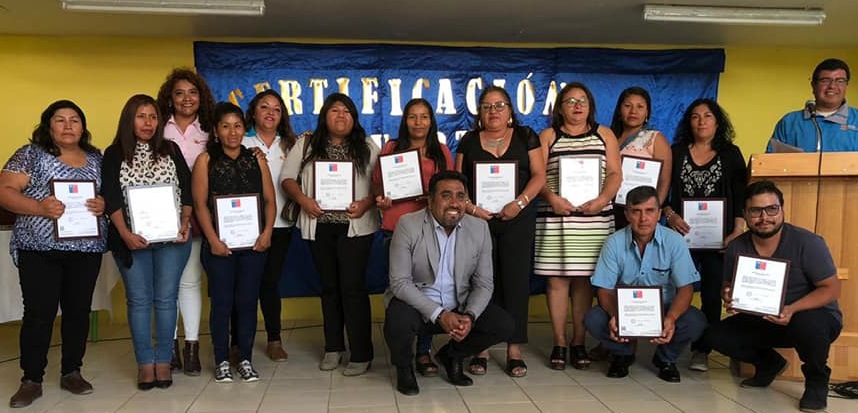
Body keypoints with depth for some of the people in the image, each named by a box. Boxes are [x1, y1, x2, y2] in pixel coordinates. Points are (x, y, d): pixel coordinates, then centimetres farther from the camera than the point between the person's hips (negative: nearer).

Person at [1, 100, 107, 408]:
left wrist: (103, 204, -10)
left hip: (87, 248, 3)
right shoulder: (30, 154, 0)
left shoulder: (96, 158, 11)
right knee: (39, 314, -2)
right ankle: (31, 380, 10)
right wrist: (39, 207, -22)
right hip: (39, 248, -3)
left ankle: (72, 373, 21)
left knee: (78, 311, 9)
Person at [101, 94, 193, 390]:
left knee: (166, 298, 2)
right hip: (132, 240, -1)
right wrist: (125, 233, -15)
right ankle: (145, 363, 11)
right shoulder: (114, 154, 5)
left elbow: (187, 189, 7)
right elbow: (111, 198, -4)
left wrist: (185, 223, -6)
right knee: (138, 300, 3)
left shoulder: (171, 150, 9)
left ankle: (163, 360, 11)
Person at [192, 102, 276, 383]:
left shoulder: (256, 160, 10)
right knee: (222, 301, 4)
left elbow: (270, 200, 8)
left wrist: (267, 232, -6)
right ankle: (222, 361, 15)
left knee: (248, 300, 6)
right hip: (220, 244, -2)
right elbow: (200, 204, -3)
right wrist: (213, 239, -12)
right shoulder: (205, 161, 3)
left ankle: (246, 360, 17)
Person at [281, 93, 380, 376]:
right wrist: (303, 199, -10)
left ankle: (361, 354, 1)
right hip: (319, 226, 3)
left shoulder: (366, 147, 5)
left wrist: (366, 203, -16)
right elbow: (287, 177, 7)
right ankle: (333, 348, 24)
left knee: (353, 287, -6)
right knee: (329, 287, 12)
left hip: (355, 226, -2)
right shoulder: (306, 145, 8)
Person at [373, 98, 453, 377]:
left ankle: (424, 351, 10)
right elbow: (377, 183, 12)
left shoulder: (441, 151, 12)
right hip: (396, 228, 0)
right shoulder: (391, 148, 10)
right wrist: (381, 201, -8)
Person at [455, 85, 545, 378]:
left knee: (515, 280, 0)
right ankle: (481, 348, 8)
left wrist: (520, 203, -13)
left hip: (518, 220, 0)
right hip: (478, 219, 1)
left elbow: (539, 175, 1)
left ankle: (514, 349, 6)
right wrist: (470, 208, -12)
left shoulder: (525, 137, 9)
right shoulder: (468, 141, 11)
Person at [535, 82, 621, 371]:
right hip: (555, 218, -1)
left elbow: (615, 173, 7)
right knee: (557, 279, -2)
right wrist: (551, 198, -15)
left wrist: (603, 199, -11)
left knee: (584, 280, 3)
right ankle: (559, 343, 7)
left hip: (595, 218, 1)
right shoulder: (548, 136, 11)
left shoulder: (604, 135, 15)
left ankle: (579, 343, 11)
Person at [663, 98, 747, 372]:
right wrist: (670, 215, -11)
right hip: (682, 234, 0)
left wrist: (737, 231, -7)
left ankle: (701, 350, 11)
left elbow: (741, 196, 3)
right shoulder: (676, 152, 9)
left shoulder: (731, 154, 8)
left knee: (712, 295, 2)